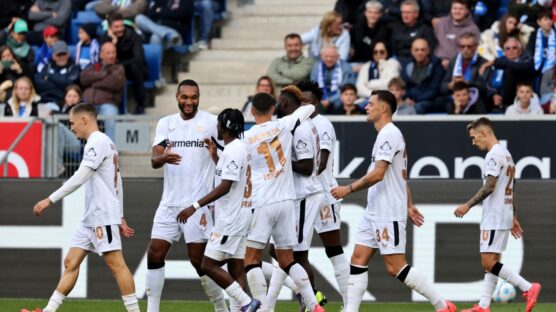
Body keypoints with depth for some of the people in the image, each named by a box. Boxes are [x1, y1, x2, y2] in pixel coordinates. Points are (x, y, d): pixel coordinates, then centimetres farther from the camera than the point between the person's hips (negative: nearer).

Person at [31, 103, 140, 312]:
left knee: (115, 264, -10)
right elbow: (117, 183, 22)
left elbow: (79, 178, -20)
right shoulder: (106, 143, 20)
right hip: (91, 218, 10)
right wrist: (120, 217, 23)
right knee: (71, 263, 5)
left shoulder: (97, 142, -11)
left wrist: (50, 200, -18)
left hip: (103, 217, -10)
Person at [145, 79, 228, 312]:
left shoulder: (211, 122, -2)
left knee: (199, 260, -4)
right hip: (169, 203, 4)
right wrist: (162, 158, -23)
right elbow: (154, 160, -1)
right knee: (154, 254, -1)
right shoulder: (165, 123, 9)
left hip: (197, 203, -4)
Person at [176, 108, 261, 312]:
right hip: (234, 217, 10)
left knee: (209, 265, -10)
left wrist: (195, 206, -25)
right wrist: (214, 156, 25)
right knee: (236, 268, 7)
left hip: (231, 219, -10)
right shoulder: (238, 148, 15)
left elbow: (225, 187, -23)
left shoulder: (233, 151, -17)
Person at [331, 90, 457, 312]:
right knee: (358, 259, 4)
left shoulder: (388, 134, -14)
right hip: (374, 212, 10)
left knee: (395, 267, -9)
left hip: (388, 214, -10)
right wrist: (408, 206, 24)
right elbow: (403, 176, 22)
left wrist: (348, 189, -14)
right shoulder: (388, 134, 17)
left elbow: (378, 174, -22)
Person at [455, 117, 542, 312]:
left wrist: (468, 205, -16)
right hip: (505, 216, 10)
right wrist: (514, 218, 23)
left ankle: (528, 288, -13)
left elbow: (489, 187, -21)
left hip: (494, 217, -10)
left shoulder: (494, 155, -13)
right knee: (490, 263, 8)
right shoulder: (506, 154, 19)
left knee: (489, 263, -11)